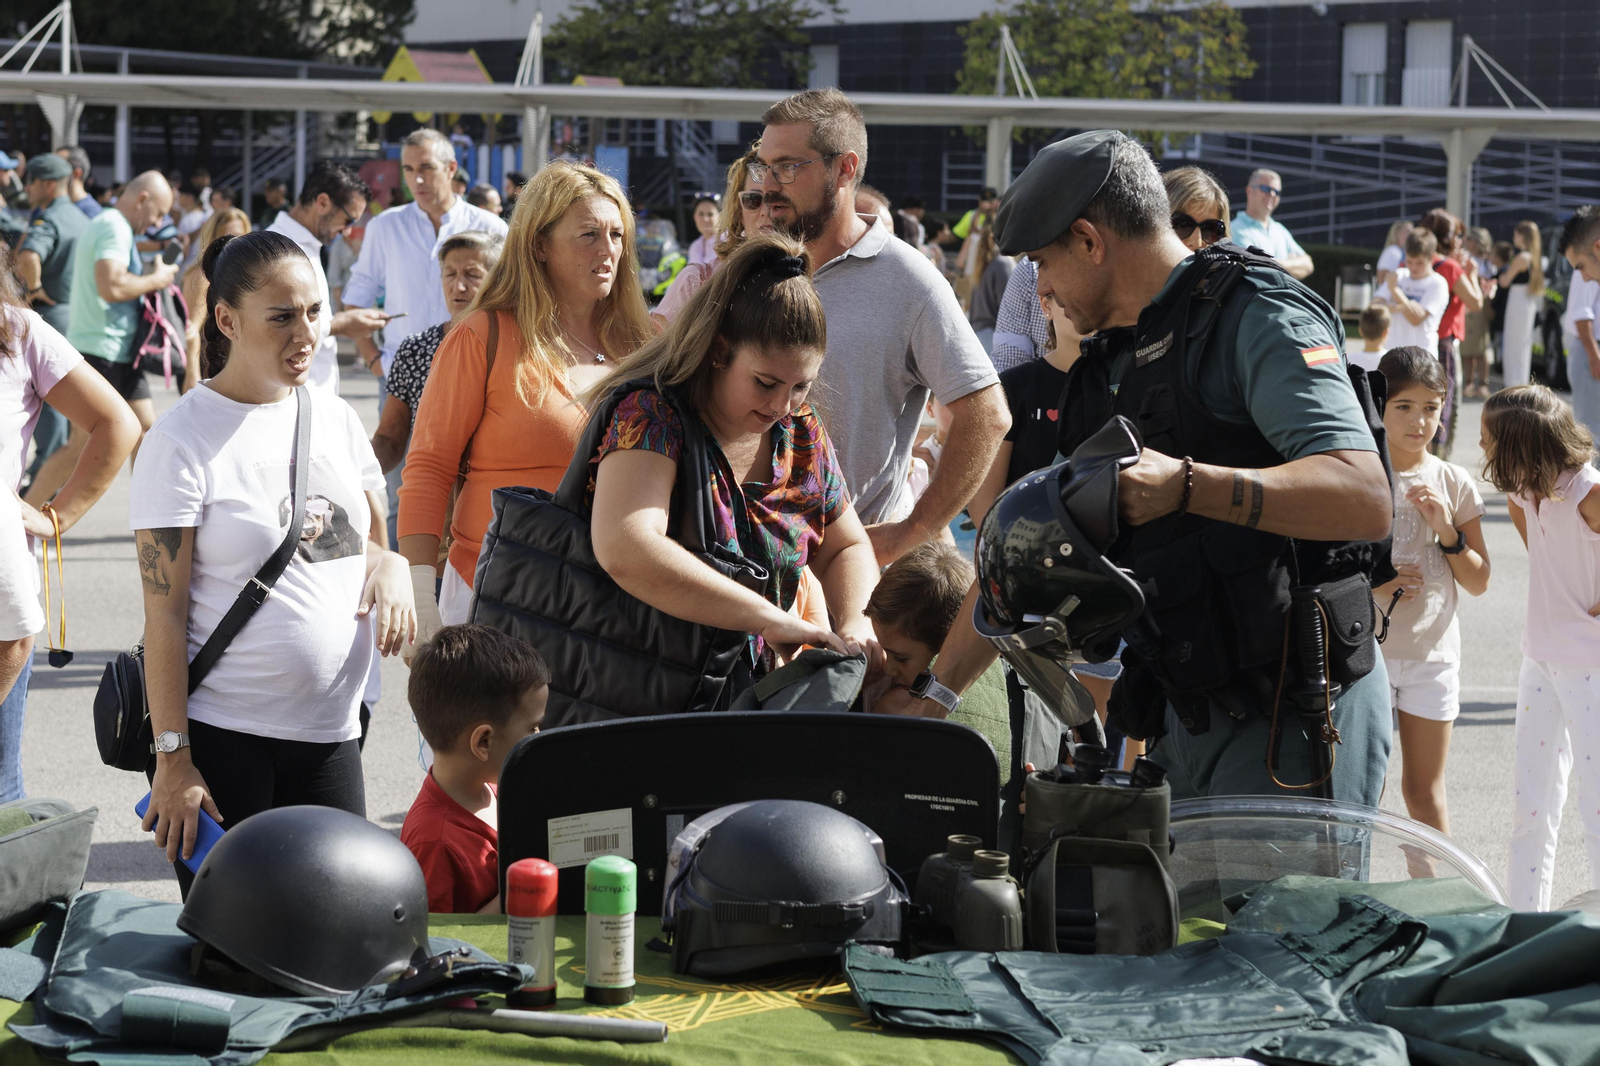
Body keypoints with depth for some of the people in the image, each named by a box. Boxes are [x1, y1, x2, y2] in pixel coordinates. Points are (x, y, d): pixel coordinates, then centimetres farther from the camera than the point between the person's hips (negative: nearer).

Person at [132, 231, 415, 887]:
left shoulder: (335, 419, 9)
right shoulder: (184, 440, -9)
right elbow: (164, 616, -10)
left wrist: (389, 568, -4)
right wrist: (172, 759, -14)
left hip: (331, 733, 5)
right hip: (223, 737, -5)